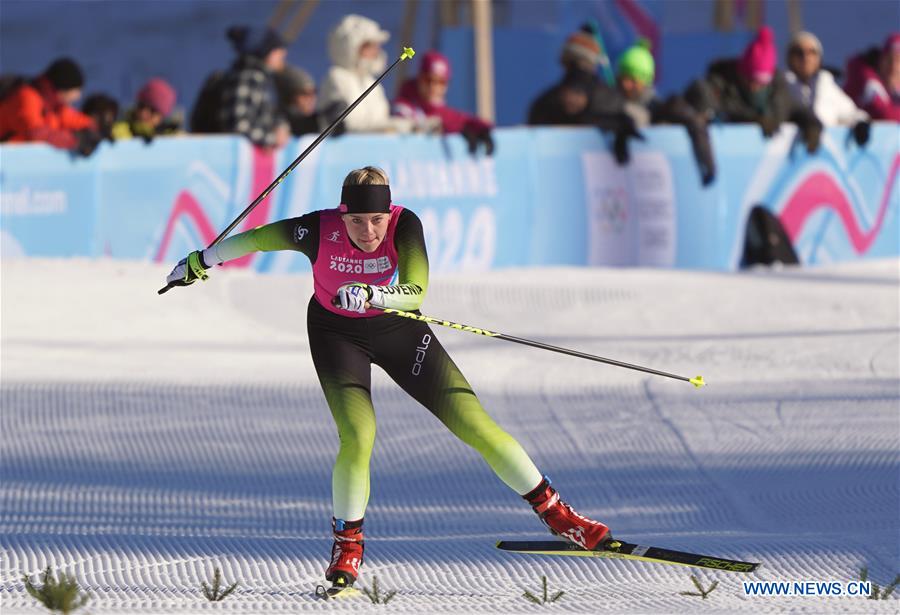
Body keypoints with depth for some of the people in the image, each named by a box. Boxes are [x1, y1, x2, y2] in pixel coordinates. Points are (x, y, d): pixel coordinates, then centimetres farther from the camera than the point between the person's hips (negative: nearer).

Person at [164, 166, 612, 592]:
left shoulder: (404, 225, -27)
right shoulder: (319, 231, -27)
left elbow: (416, 291, -38)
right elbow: (258, 238, -11)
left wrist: (372, 295, -56)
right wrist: (201, 261, 1)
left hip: (396, 328, 1)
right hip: (336, 334, -1)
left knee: (472, 421, -5)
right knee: (358, 436, -22)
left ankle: (554, 513, 7)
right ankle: (347, 544, 1)